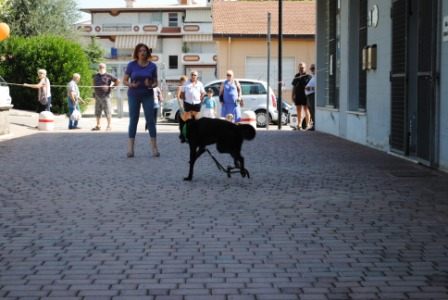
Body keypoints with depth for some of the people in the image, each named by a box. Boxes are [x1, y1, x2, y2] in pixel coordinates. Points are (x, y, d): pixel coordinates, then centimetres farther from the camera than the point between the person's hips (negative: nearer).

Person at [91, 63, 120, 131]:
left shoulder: (108, 75, -5)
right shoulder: (96, 76, 13)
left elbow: (117, 81, -4)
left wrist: (111, 88, -4)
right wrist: (94, 90, 17)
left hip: (105, 96, -6)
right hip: (97, 96, 6)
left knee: (107, 112, -5)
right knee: (97, 112, 10)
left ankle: (109, 126, -1)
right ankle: (98, 126, 17)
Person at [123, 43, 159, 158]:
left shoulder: (152, 66, 0)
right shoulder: (131, 65, -3)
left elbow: (155, 82, 6)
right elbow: (124, 80, 1)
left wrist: (151, 85, -16)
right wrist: (132, 85, -19)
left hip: (148, 95, 1)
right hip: (134, 95, -1)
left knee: (151, 120, -3)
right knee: (133, 120, 1)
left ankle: (154, 148, 2)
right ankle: (130, 149, 4)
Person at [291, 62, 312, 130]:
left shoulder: (308, 76, -2)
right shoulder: (296, 76, 15)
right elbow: (294, 87, 17)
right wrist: (293, 96, 12)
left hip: (305, 96, -5)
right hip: (298, 96, 5)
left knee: (306, 110, -2)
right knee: (298, 110, 8)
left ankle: (307, 125, 1)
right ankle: (299, 125, 15)